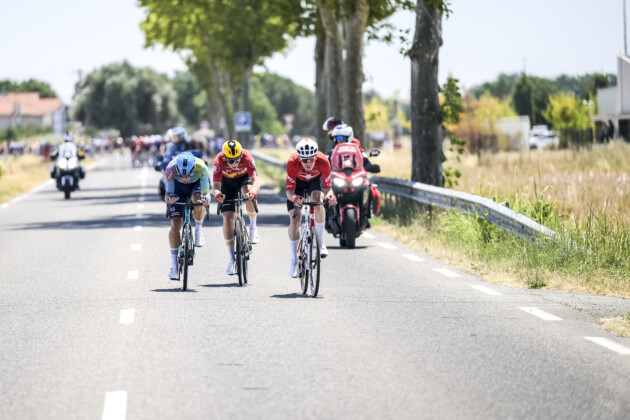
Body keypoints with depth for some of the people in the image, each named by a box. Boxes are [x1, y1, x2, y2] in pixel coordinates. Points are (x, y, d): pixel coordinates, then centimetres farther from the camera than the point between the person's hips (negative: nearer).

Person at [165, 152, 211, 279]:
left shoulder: (201, 168, -38)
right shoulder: (170, 169, -37)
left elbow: (205, 192, -33)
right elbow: (168, 194, -32)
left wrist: (205, 198, -57)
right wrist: (169, 198, -55)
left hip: (196, 183, 0)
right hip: (178, 187, 0)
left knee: (198, 201, -36)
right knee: (175, 225, -12)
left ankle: (198, 230, -6)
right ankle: (174, 265, -5)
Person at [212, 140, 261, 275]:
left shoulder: (247, 157, -34)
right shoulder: (219, 161, -32)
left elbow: (256, 180, -38)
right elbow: (216, 184, -31)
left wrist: (253, 192, -59)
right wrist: (217, 194, -54)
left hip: (244, 177, -1)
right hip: (227, 181, 1)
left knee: (249, 196, -36)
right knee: (228, 217, -9)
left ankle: (253, 228, -8)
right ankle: (232, 260, -3)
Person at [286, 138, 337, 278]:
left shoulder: (323, 161, -36)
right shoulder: (292, 162, -38)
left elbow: (328, 188, -30)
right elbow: (289, 191, -35)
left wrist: (329, 196, -53)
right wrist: (294, 198, -58)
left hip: (316, 180, 0)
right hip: (298, 182, 0)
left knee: (318, 203, -34)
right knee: (294, 220, -11)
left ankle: (321, 241, -15)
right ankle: (294, 261, 3)